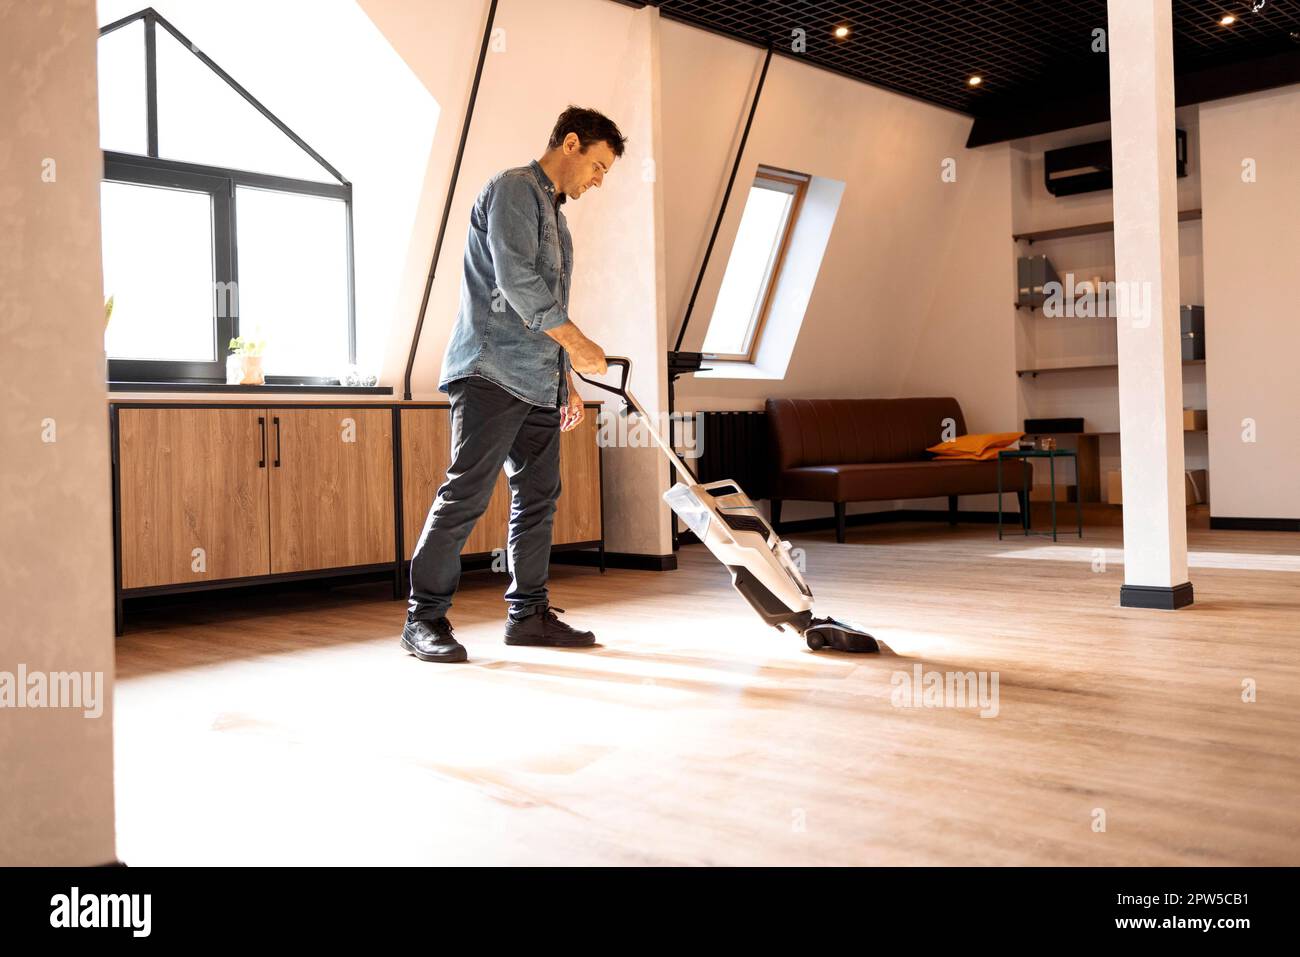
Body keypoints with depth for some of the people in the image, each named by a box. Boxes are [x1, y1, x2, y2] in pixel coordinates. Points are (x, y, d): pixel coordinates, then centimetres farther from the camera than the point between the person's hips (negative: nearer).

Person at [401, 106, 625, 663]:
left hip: (538, 382, 10)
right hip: (492, 372, -10)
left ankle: (528, 614, 14)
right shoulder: (514, 188, -4)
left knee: (538, 496, 7)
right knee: (467, 493, -12)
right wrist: (577, 343, -12)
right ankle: (424, 618, -5)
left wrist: (567, 382, 21)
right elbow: (516, 281, -17)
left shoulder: (552, 212, 25)